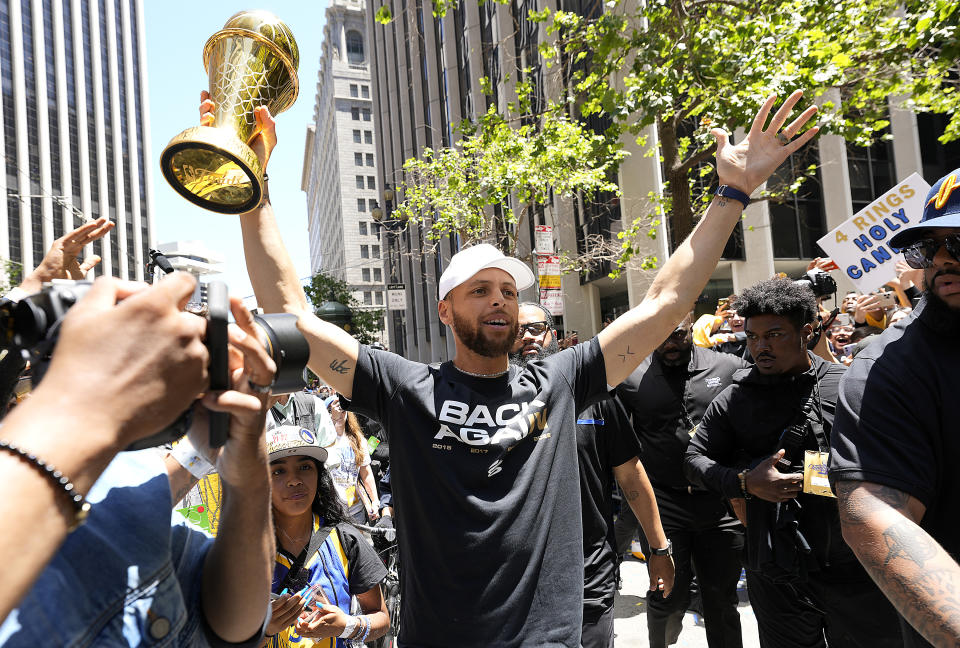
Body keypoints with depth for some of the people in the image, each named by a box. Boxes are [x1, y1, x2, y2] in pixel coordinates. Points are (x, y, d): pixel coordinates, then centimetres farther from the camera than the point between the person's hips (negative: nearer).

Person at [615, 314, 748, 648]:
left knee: (722, 601, 14)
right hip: (662, 507, -1)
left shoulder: (731, 367, 0)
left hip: (720, 507, 1)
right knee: (668, 599, 9)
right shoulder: (631, 378, -3)